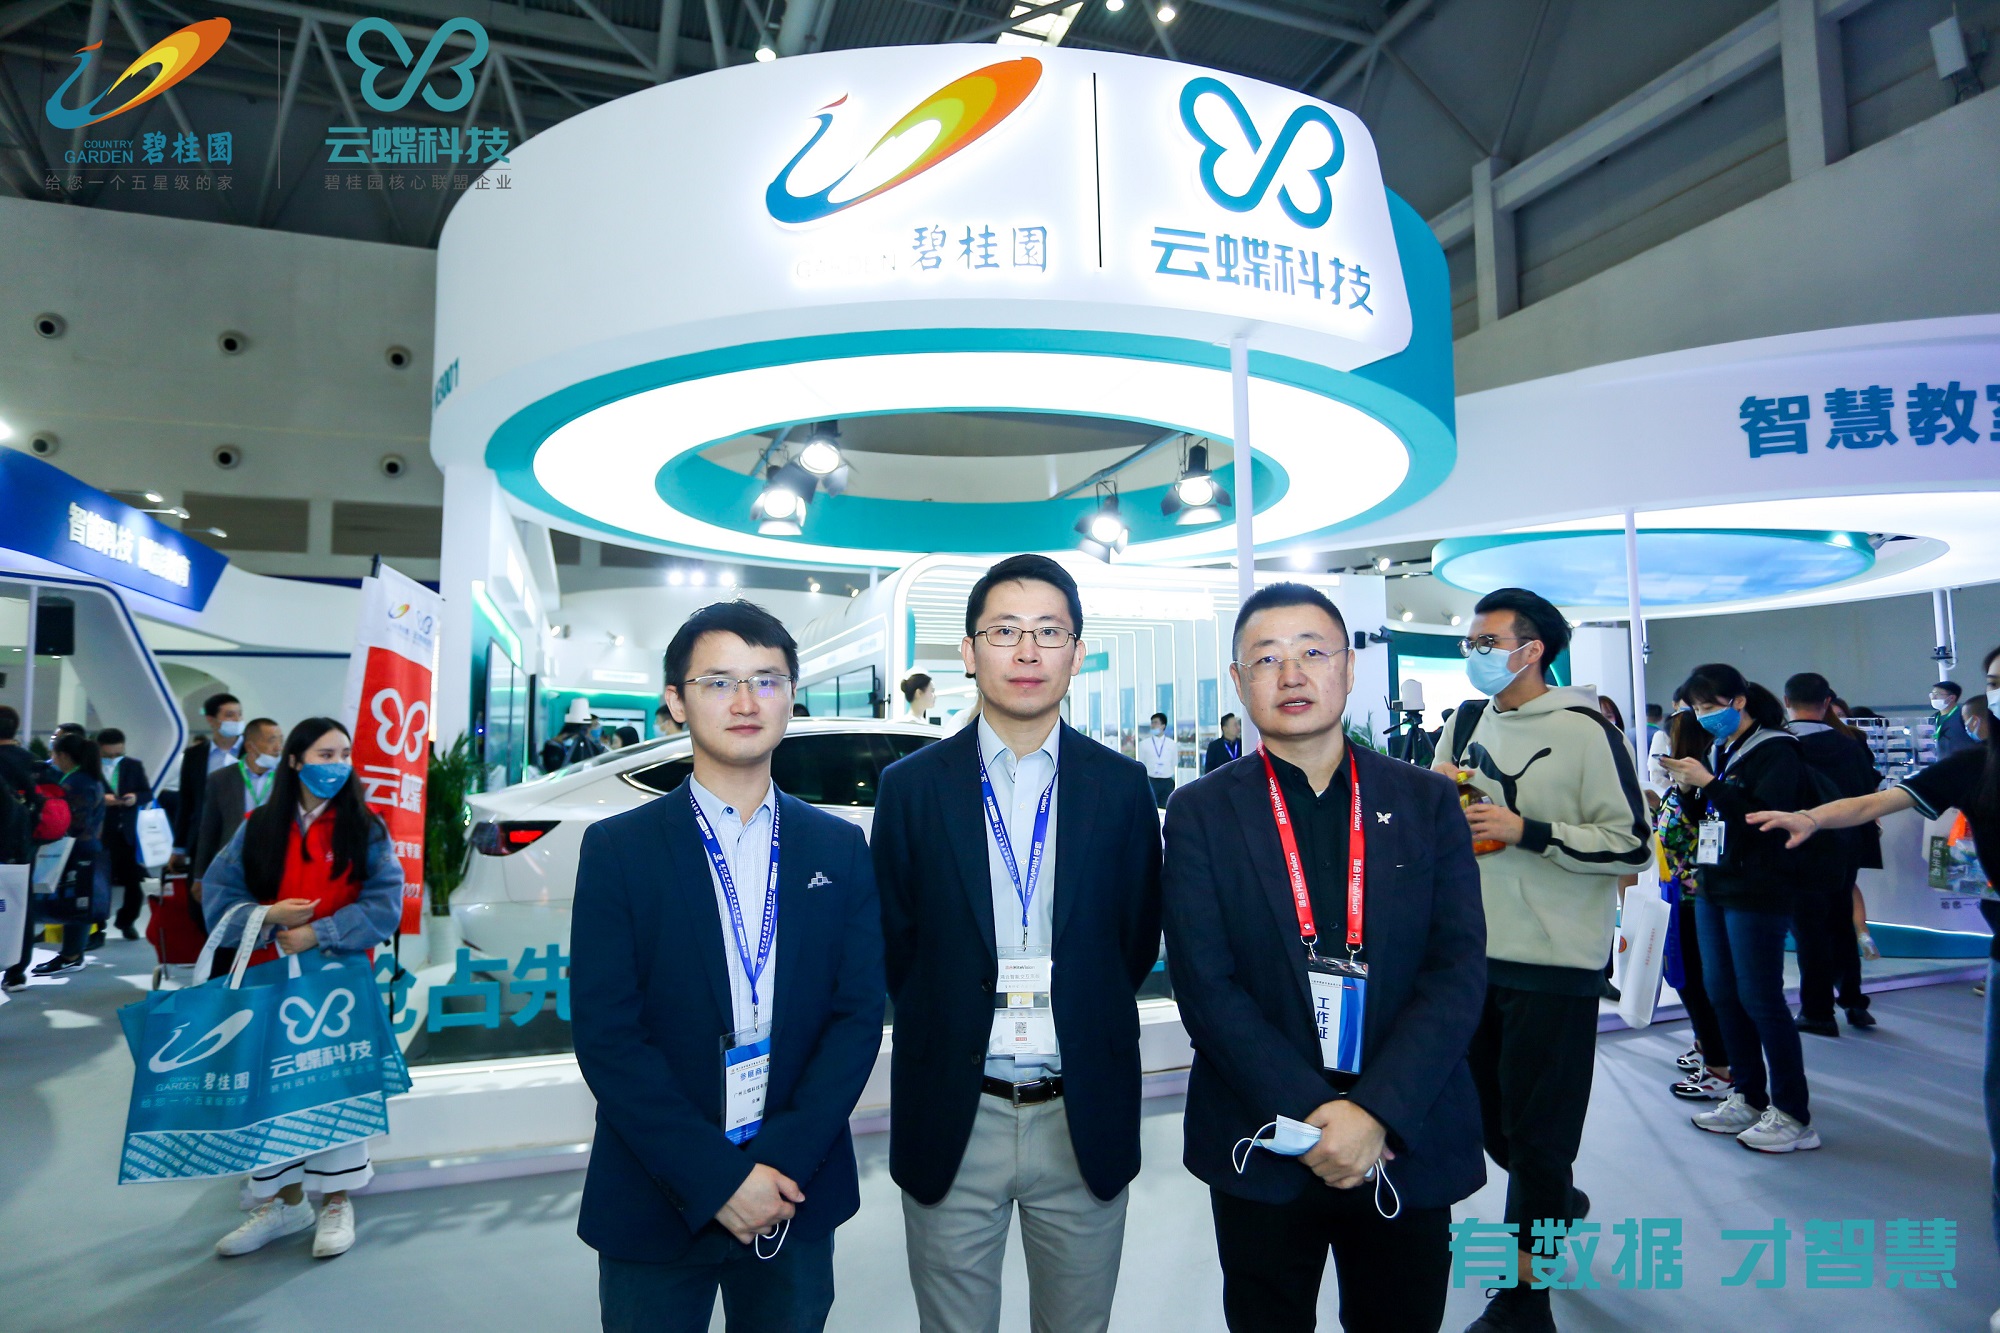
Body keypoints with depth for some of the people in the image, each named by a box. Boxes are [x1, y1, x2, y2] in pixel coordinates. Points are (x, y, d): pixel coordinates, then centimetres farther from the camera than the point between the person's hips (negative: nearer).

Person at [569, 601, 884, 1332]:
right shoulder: (616, 849, -6)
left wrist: (784, 1160, -13)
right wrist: (715, 1178, -15)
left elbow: (859, 1015, -3)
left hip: (798, 1196, 2)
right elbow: (606, 1034, -10)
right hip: (656, 1203, -1)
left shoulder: (839, 849, 1)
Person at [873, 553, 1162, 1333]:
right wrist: (947, 1030, 2)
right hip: (953, 1118, 0)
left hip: (1084, 1121, 1)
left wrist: (1079, 1024, 3)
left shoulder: (1121, 786, -2)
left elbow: (1138, 939, 6)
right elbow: (894, 945, 3)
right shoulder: (911, 786, -4)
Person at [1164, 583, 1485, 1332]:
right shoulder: (1201, 813, -4)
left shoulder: (1427, 803, 0)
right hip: (1263, 1154, -1)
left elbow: (1459, 970, -6)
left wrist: (1378, 1114, -16)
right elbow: (1205, 985, -10)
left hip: (1408, 1147, 2)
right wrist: (1313, 1114, -17)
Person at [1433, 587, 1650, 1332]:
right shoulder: (1470, 721, 7)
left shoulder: (1584, 730, -11)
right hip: (1476, 953, 7)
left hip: (1553, 963, -6)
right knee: (1487, 1117, 20)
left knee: (1535, 1135, 4)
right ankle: (1556, 1204, 48)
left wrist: (1525, 831, -21)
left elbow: (1633, 845, -12)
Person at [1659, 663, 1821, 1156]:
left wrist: (1708, 783, -20)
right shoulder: (1721, 751, 14)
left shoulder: (1775, 751, -10)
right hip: (1715, 888, 9)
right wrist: (1689, 790, 0)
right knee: (1722, 993, 11)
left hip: (1760, 893, -8)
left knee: (1760, 998, -6)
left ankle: (1793, 1115, 4)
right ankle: (1749, 1099, 22)